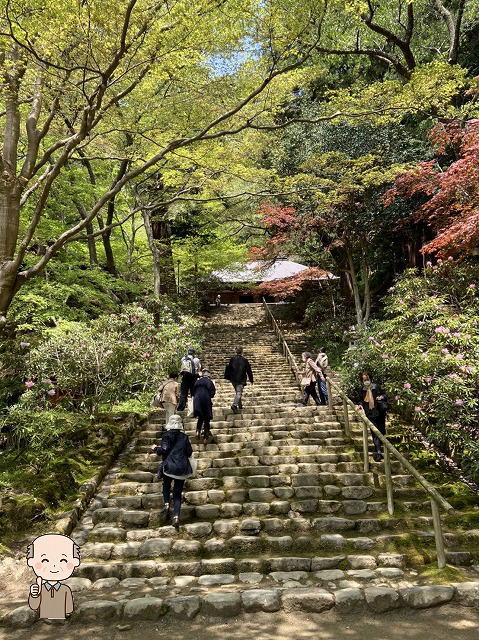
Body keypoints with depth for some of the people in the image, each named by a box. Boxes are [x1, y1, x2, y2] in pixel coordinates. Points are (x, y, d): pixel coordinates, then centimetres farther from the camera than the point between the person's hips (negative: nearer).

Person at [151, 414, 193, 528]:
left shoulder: (167, 435, -5)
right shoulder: (184, 437, 4)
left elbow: (164, 450, -13)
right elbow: (189, 452, 6)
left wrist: (155, 449, 5)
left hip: (169, 467, -2)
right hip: (182, 468, 2)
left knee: (166, 485, 26)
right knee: (178, 493, 7)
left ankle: (166, 504, 4)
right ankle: (176, 516, -7)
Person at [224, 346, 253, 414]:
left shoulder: (232, 359, 0)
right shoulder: (244, 360, -7)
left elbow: (228, 368, 5)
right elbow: (249, 370, -1)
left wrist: (228, 377, 17)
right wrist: (251, 380, 10)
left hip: (233, 379, 4)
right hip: (241, 380, -4)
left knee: (237, 391, 20)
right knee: (239, 392, -7)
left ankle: (240, 405, 29)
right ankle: (234, 405, -27)